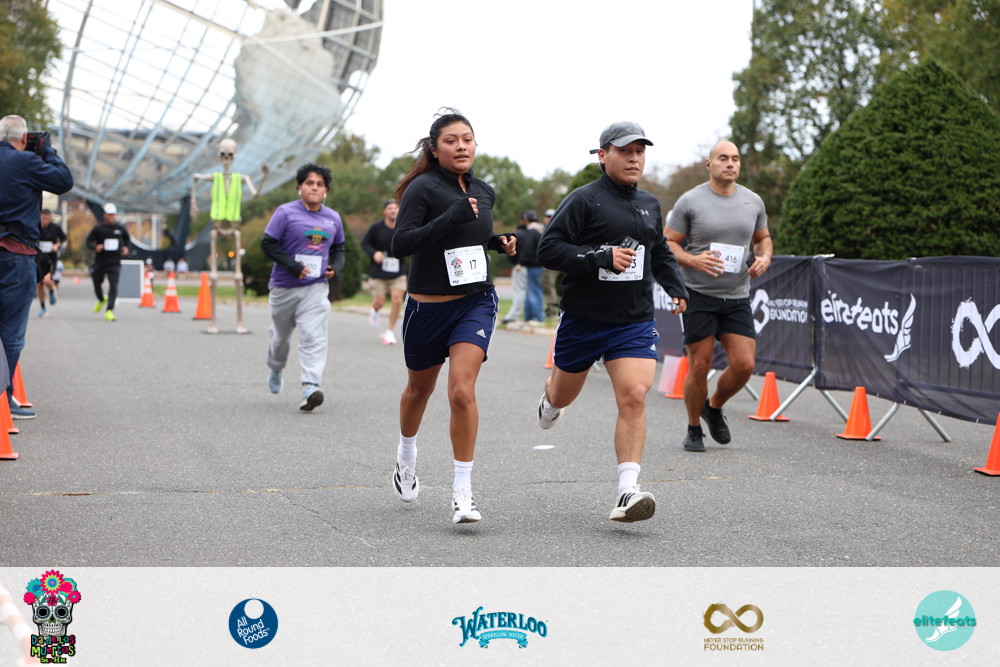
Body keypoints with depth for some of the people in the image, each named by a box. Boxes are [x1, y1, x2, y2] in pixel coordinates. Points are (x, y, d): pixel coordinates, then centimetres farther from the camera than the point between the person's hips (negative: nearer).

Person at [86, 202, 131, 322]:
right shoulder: (98, 228, -5)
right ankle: (101, 300, 49)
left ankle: (109, 311, -20)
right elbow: (89, 241, -5)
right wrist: (95, 247, -25)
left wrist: (125, 247, 3)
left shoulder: (120, 229, 3)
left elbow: (127, 238, 22)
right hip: (100, 262, 0)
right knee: (97, 284, 15)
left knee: (113, 286, -15)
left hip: (114, 263, 0)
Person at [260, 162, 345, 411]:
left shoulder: (333, 218, 8)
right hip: (284, 287, -1)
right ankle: (276, 370, 46)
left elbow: (338, 248, 23)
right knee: (281, 335, 16)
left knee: (313, 337, -16)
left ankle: (310, 387, -25)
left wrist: (336, 267, 2)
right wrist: (293, 266, -18)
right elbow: (267, 243, -8)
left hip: (316, 288, 1)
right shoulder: (286, 212, -5)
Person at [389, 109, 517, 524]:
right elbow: (400, 244, -25)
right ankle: (406, 458, 48)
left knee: (462, 390, -16)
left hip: (477, 302, 2)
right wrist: (450, 218, -33)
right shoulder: (423, 188, -13)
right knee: (419, 390, 18)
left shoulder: (484, 192, 5)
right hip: (428, 306, -2)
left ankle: (462, 491, -12)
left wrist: (498, 242, 4)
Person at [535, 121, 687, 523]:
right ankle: (549, 401, 57)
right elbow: (548, 250, -17)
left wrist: (676, 289, 11)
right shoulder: (584, 200, -10)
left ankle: (626, 493, -18)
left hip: (635, 323, 3)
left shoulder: (649, 204, 11)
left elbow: (661, 253, 28)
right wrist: (602, 258, -25)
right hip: (582, 320, -3)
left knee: (634, 397, -17)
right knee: (563, 397, 17)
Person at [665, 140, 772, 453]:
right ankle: (694, 430, 17)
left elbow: (763, 237, 22)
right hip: (699, 296, -3)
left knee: (744, 365, -5)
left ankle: (714, 407, 24)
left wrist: (765, 257, 0)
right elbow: (668, 243, -2)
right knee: (700, 366, -2)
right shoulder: (690, 201, -4)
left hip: (737, 298, 4)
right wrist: (692, 260, -20)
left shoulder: (753, 202, 8)